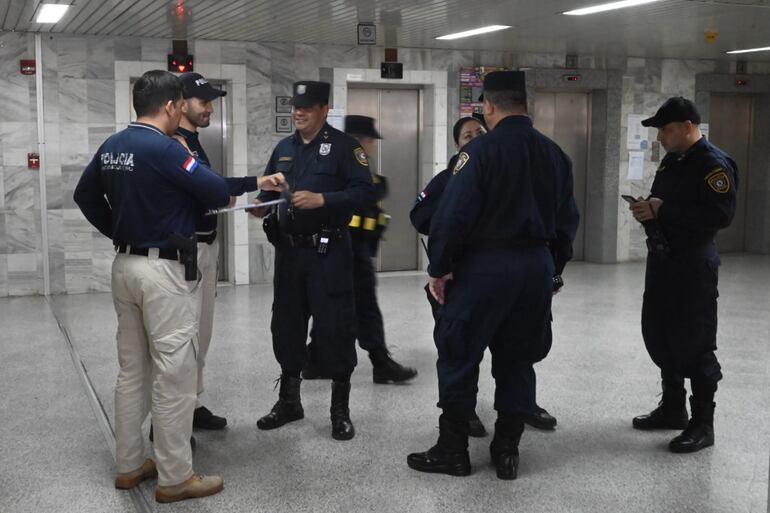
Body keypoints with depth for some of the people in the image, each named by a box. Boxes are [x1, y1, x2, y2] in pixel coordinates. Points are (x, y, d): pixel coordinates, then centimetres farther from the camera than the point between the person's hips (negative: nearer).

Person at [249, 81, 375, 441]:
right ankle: (289, 401, 28)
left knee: (335, 328, -2)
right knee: (286, 325, 12)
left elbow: (364, 192, -14)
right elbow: (269, 189, 17)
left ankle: (340, 410, 11)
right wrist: (261, 204, -4)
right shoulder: (284, 148, 13)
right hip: (289, 250, 6)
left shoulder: (343, 145, -5)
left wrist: (321, 199, -23)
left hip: (329, 253, -6)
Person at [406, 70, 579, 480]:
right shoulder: (554, 155, 8)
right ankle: (507, 453, 19)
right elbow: (567, 218, 13)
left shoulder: (480, 150, -11)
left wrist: (439, 268, -7)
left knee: (458, 358, 6)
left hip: (483, 266, -6)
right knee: (517, 361, 13)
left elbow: (453, 214, -16)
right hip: (537, 269, 6)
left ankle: (452, 451, 13)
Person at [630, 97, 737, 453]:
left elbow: (721, 215, -24)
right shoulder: (672, 160, 14)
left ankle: (702, 424, 7)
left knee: (695, 344, -4)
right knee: (659, 335, 14)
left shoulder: (714, 163, -14)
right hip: (662, 259, 9)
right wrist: (647, 208, 1)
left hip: (693, 265, -9)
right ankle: (673, 407, 28)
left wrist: (662, 211, -23)